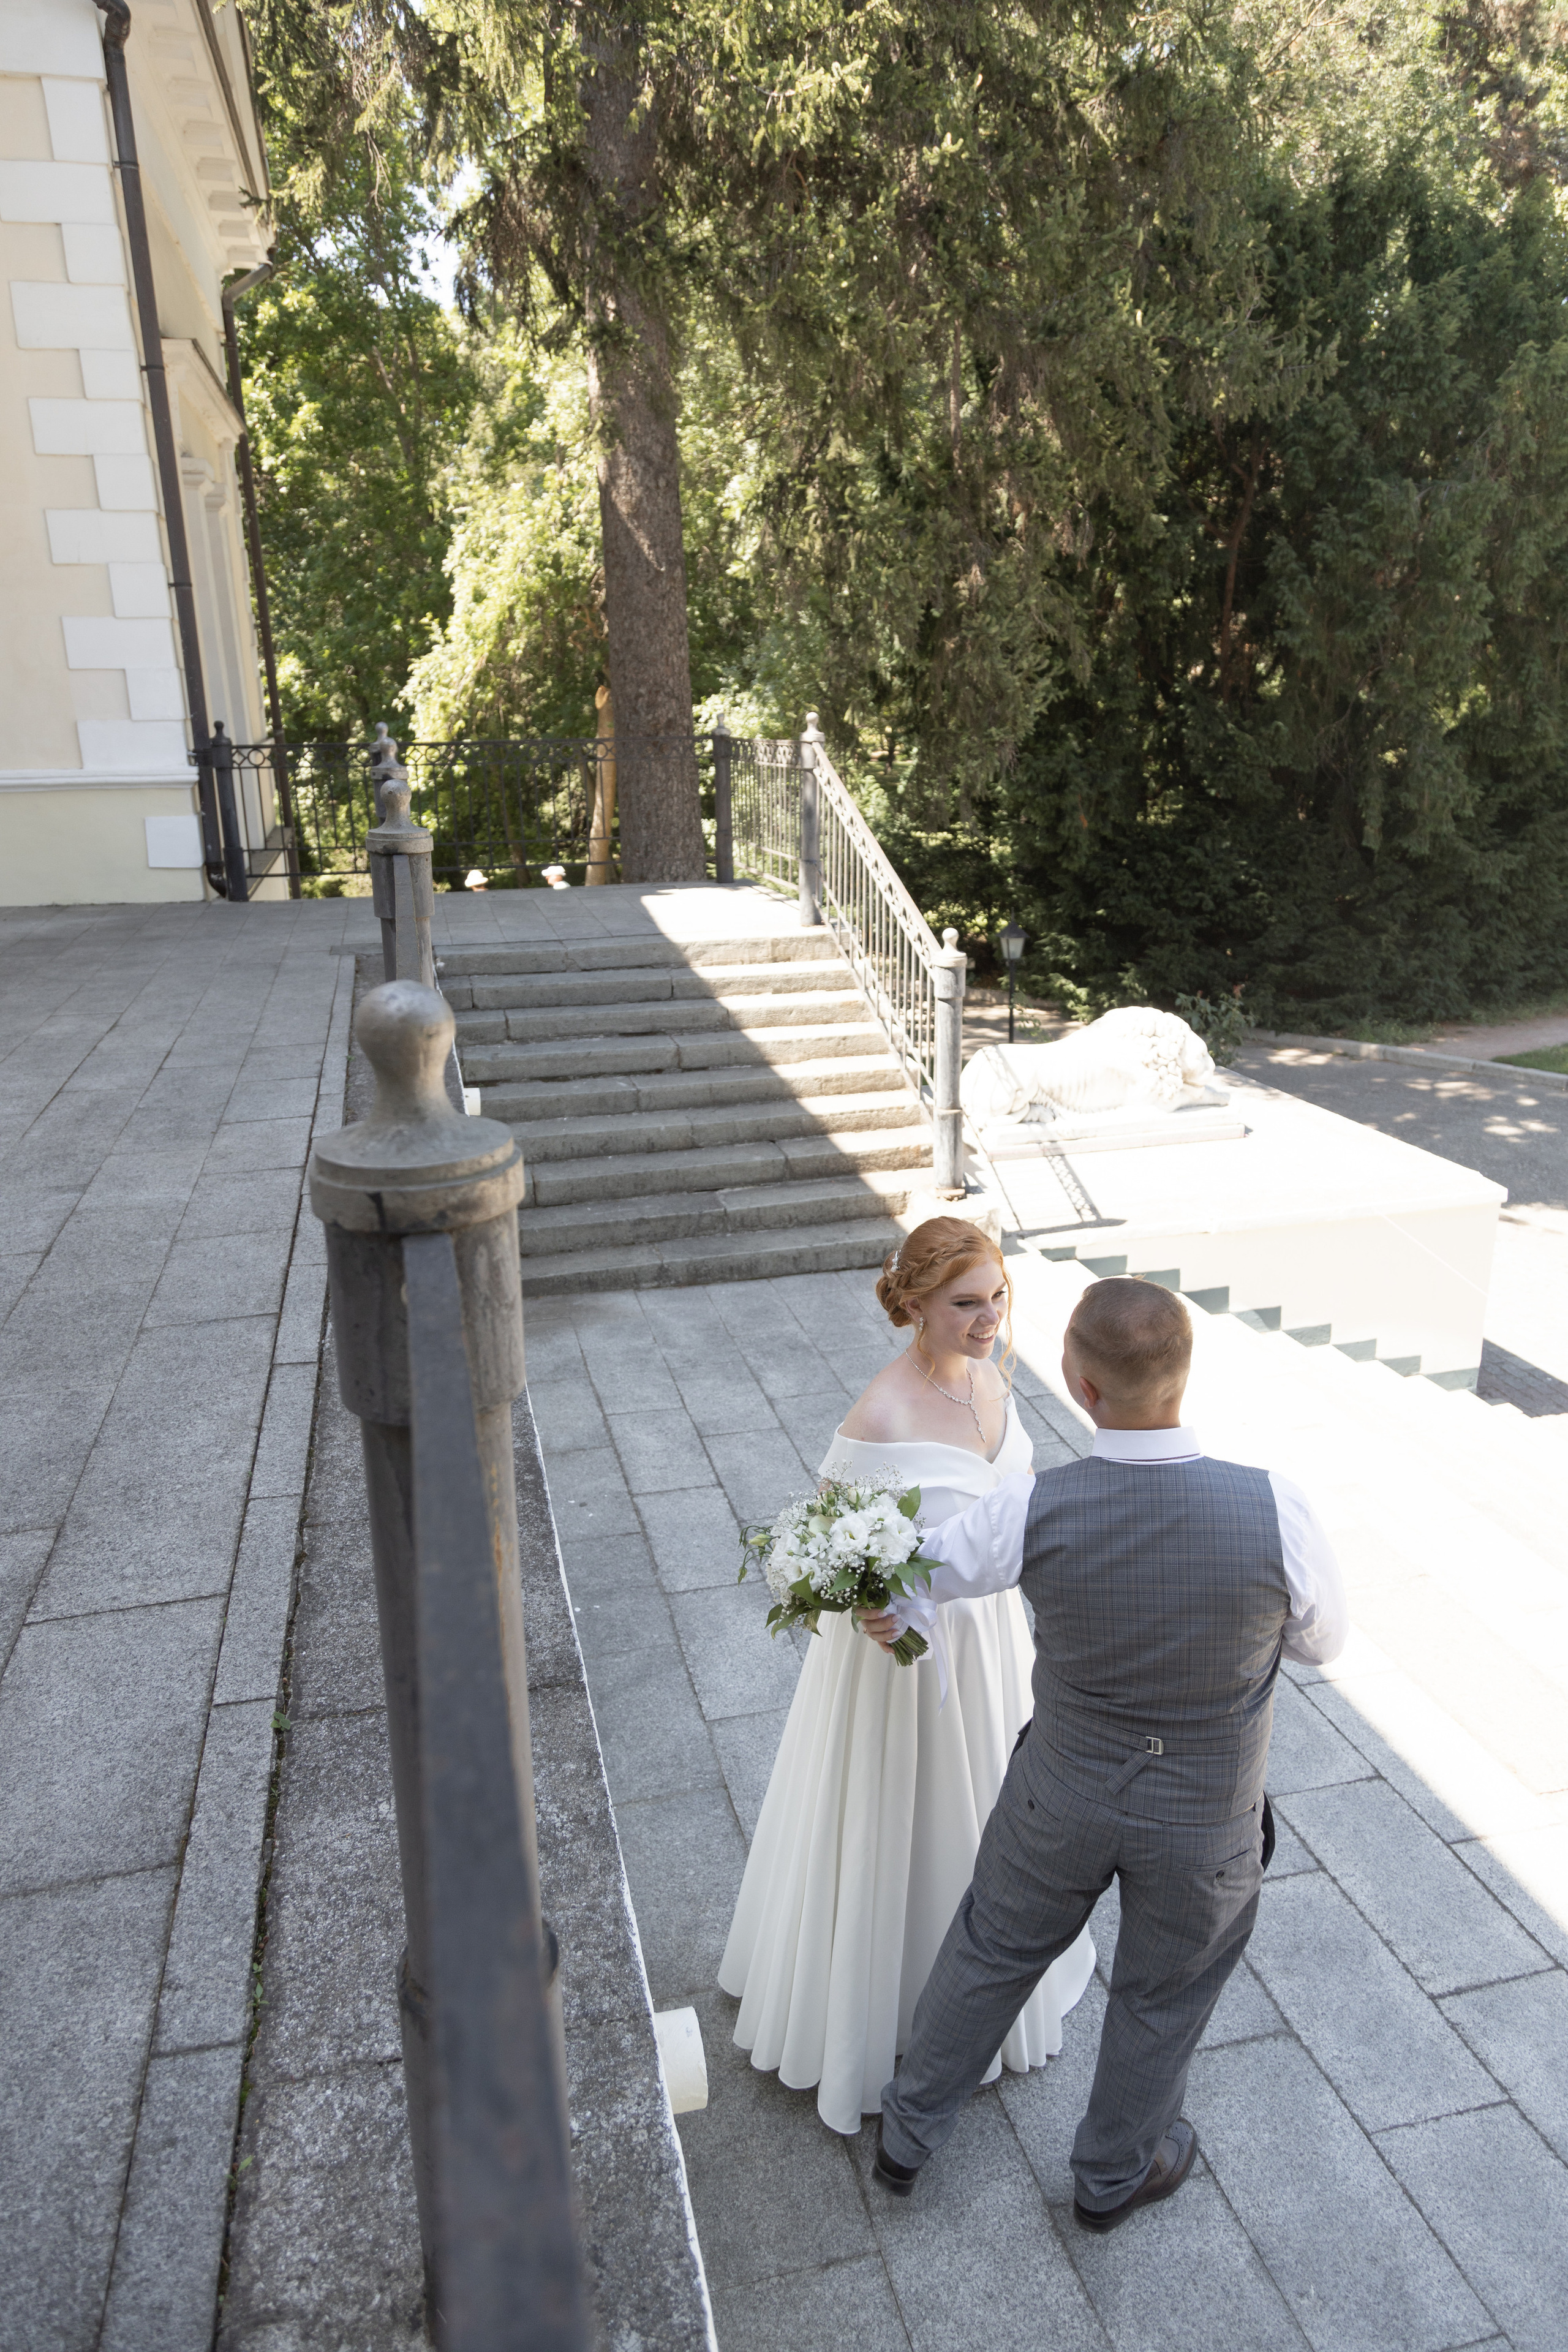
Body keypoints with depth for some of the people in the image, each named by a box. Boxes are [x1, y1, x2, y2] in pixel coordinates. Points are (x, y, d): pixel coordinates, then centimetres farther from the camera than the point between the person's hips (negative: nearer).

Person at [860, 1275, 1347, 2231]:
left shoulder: (1034, 1509, -29)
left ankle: (909, 2134, 50)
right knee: (1164, 1995, 28)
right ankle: (1114, 2172, 54)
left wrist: (900, 1609, 17)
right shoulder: (1277, 1511, -32)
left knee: (992, 1949, 27)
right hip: (1206, 1822, 0)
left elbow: (930, 1570, -6)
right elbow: (1322, 1641, -10)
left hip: (1064, 1797, 1)